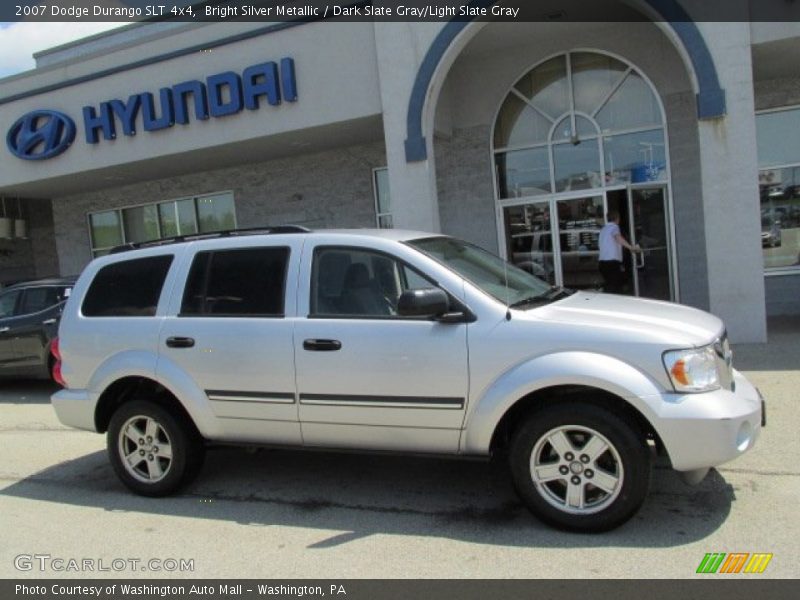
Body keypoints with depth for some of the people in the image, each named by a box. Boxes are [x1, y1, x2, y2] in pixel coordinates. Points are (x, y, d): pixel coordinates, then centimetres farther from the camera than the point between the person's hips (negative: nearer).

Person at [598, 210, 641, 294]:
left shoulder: (603, 229, 18)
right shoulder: (614, 227, -5)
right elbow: (618, 237, -27)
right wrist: (631, 247, -39)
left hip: (602, 262, 8)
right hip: (613, 262, -8)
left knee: (608, 287, 13)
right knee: (617, 289, -5)